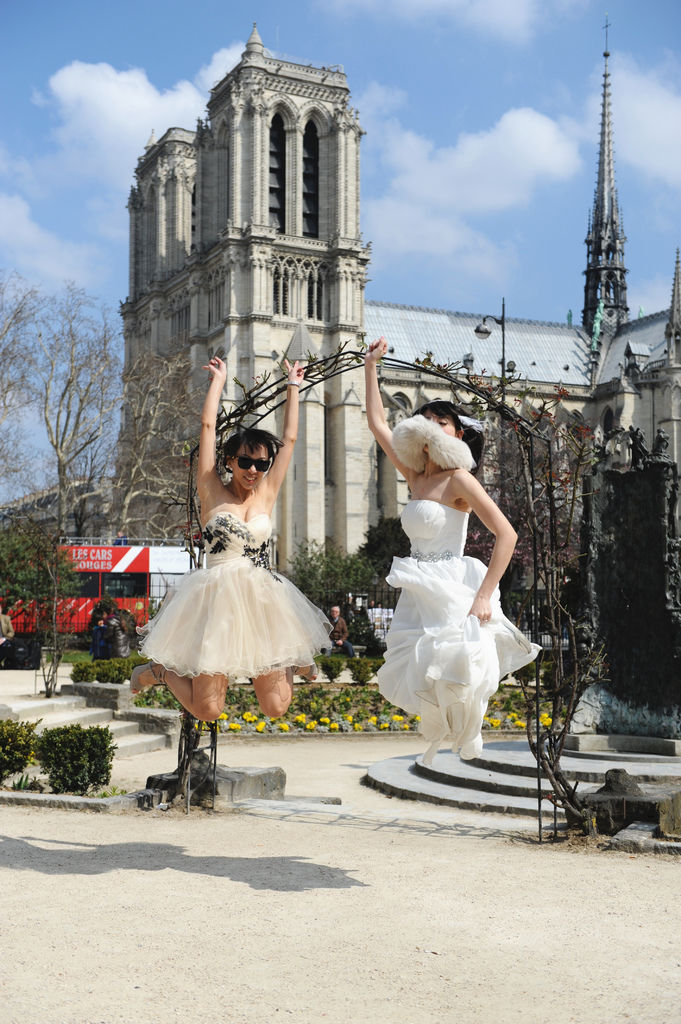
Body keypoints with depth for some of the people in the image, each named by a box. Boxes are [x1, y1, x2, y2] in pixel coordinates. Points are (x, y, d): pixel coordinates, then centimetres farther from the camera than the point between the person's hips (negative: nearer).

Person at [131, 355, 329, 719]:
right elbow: (208, 425, 3)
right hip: (217, 599, -3)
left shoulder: (267, 493, 10)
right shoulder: (212, 491, 3)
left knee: (276, 708, 1)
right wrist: (219, 379, 12)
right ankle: (159, 671, 25)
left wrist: (293, 386, 21)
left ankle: (288, 662, 35)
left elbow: (290, 437, 15)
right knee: (207, 710, -4)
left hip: (262, 602, 3)